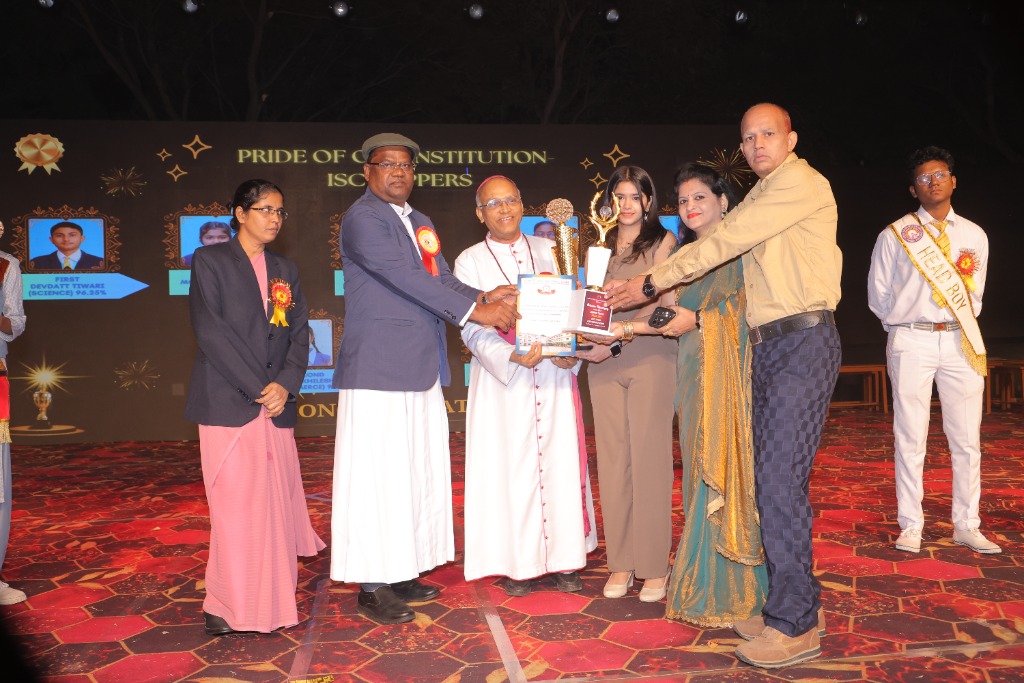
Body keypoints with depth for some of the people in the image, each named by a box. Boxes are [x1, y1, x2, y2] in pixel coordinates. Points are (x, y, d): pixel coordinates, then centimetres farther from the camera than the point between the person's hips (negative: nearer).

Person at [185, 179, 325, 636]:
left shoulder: (285, 270, 16)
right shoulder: (210, 261, 2)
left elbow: (299, 334, 9)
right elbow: (211, 332, -8)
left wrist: (285, 384, -9)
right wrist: (258, 389, -13)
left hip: (276, 405, 4)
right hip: (227, 404, -4)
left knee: (275, 501, 5)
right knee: (235, 504, -3)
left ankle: (271, 597, 17)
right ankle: (231, 606, 9)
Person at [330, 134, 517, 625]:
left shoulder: (419, 223, 19)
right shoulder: (362, 219, -8)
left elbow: (441, 279, 14)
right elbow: (405, 278, -18)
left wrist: (484, 297, -6)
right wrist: (473, 310, -19)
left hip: (421, 372, 9)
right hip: (378, 369, -9)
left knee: (418, 476, 12)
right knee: (376, 478, -3)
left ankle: (401, 572, 24)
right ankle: (372, 588, 7)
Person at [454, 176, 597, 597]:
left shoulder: (548, 252, 12)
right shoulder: (470, 262, 4)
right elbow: (473, 329, -3)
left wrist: (571, 353, -9)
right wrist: (512, 356, -20)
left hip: (554, 374, 2)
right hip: (502, 380, -2)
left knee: (561, 463, 2)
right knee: (511, 467, 0)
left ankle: (564, 559, 12)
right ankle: (518, 564, 11)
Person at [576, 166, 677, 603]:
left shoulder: (662, 241, 3)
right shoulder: (600, 246, 17)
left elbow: (662, 303, -7)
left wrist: (616, 336, -18)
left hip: (649, 358, -4)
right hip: (604, 362, 4)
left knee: (649, 458, -3)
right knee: (612, 460, 5)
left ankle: (654, 566, 6)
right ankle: (620, 563, 13)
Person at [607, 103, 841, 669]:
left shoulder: (801, 183, -7)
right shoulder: (759, 198, 22)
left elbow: (723, 242, -12)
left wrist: (652, 282, -9)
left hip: (803, 343, -9)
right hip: (766, 347, 9)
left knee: (780, 480, -12)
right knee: (770, 477, 9)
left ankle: (795, 626, -3)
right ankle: (798, 601, 20)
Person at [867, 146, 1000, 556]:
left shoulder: (974, 236, 13)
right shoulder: (895, 235, 3)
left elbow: (974, 301, 15)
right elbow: (880, 302, 1)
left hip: (960, 342, 3)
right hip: (911, 341, -3)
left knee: (967, 440, 6)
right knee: (910, 440, 1)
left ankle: (966, 526, 18)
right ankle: (910, 527, 11)